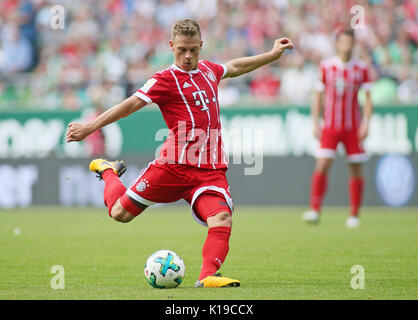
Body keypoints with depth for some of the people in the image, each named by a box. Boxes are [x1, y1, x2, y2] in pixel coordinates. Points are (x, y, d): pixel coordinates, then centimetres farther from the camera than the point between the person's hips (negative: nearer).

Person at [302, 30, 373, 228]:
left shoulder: (361, 68, 3)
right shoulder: (326, 66, 2)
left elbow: (368, 98, 6)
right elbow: (318, 96, 7)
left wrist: (366, 122, -6)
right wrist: (315, 123, 1)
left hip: (353, 128, 1)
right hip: (330, 127, -1)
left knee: (356, 171, 2)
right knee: (322, 166, -13)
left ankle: (354, 215, 12)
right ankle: (315, 210, -13)